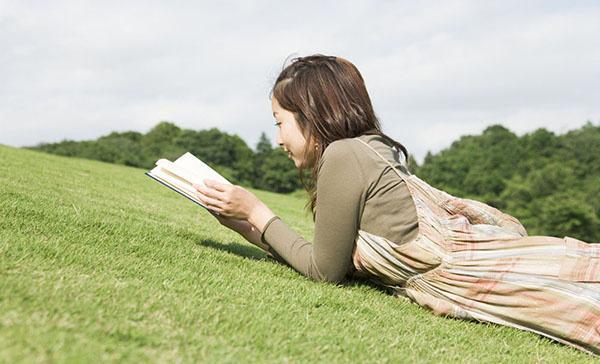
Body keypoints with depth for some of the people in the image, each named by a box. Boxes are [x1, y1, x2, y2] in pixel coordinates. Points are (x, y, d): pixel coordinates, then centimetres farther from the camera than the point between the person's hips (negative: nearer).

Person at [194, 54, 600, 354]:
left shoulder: (343, 154, -12)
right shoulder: (370, 150, 16)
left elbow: (325, 270, -4)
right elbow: (328, 256, 17)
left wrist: (257, 211, 3)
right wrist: (243, 224, 20)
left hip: (467, 268, -9)